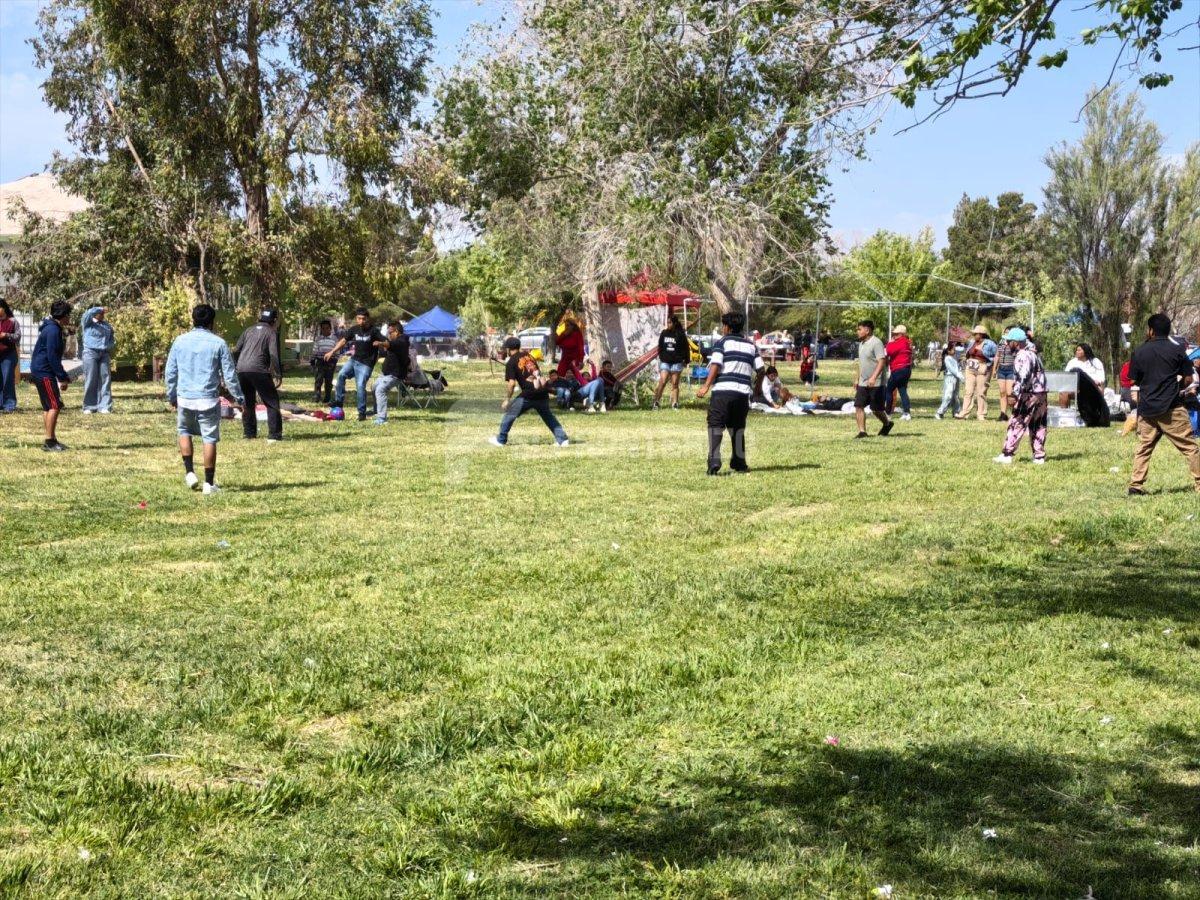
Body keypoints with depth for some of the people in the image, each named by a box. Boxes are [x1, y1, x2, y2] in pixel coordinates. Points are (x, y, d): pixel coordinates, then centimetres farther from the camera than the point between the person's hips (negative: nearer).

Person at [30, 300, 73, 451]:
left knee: (48, 407, 13)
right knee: (55, 406, -11)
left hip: (41, 371, 11)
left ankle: (51, 440, 17)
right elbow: (52, 356, -21)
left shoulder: (56, 328, 16)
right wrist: (63, 377, -19)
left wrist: (63, 376, 20)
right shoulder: (53, 330, -17)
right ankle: (50, 442, -12)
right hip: (44, 372, -11)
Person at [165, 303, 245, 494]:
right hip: (208, 399, -2)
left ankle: (189, 473, 15)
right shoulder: (218, 343, -4)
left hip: (185, 399, 2)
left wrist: (171, 397, 22)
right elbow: (230, 375, -2)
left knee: (184, 431, 24)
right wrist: (240, 401, 5)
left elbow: (170, 372, 10)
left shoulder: (180, 341, 4)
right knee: (209, 439, 4)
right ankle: (209, 483, 5)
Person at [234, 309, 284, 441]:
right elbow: (274, 355, -8)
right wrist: (279, 375, -4)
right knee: (272, 403, 3)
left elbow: (236, 351, 15)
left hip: (242, 371, 5)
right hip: (259, 371, -5)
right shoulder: (271, 333, 3)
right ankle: (274, 436, -3)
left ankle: (249, 433, 23)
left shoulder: (249, 330, 17)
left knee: (248, 403, 20)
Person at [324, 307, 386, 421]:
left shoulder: (373, 331, -9)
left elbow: (387, 344, -13)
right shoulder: (354, 330, 6)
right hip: (354, 359, 5)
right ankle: (338, 402, -6)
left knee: (360, 386, -13)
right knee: (341, 375, -16)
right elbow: (343, 340, 13)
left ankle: (362, 413, -4)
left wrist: (380, 343, -35)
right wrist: (332, 352, 6)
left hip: (366, 364, -5)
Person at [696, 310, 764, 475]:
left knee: (716, 426, -3)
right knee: (738, 427, 17)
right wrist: (756, 387, 25)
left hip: (723, 389, -4)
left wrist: (706, 386, -13)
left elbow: (715, 366, -11)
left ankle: (714, 462, -17)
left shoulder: (722, 343, 1)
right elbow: (760, 369, 10)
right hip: (743, 391, 4)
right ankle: (739, 463, 21)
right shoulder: (751, 345, 15)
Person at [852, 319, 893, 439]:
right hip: (863, 383, 8)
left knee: (876, 409, 2)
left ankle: (887, 423, 28)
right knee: (858, 406, -4)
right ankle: (862, 431, 0)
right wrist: (857, 379, 23)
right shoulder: (862, 344, 13)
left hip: (876, 384, -8)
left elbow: (882, 362, -23)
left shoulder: (876, 343, -15)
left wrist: (873, 377, -32)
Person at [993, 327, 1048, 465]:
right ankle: (1039, 456, 12)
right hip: (1041, 394, 10)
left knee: (1016, 424, -6)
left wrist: (1016, 395, -23)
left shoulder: (1022, 356, -14)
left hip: (1029, 396, -10)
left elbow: (1023, 378, -24)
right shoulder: (1033, 354, 17)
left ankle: (1007, 455, -6)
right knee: (1038, 426, 10)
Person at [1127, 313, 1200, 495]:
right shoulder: (1177, 350, -2)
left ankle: (1135, 485, 6)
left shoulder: (1139, 352, 3)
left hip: (1146, 407, 3)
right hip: (1171, 408, -3)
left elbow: (1134, 381, 10)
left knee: (1143, 447, 11)